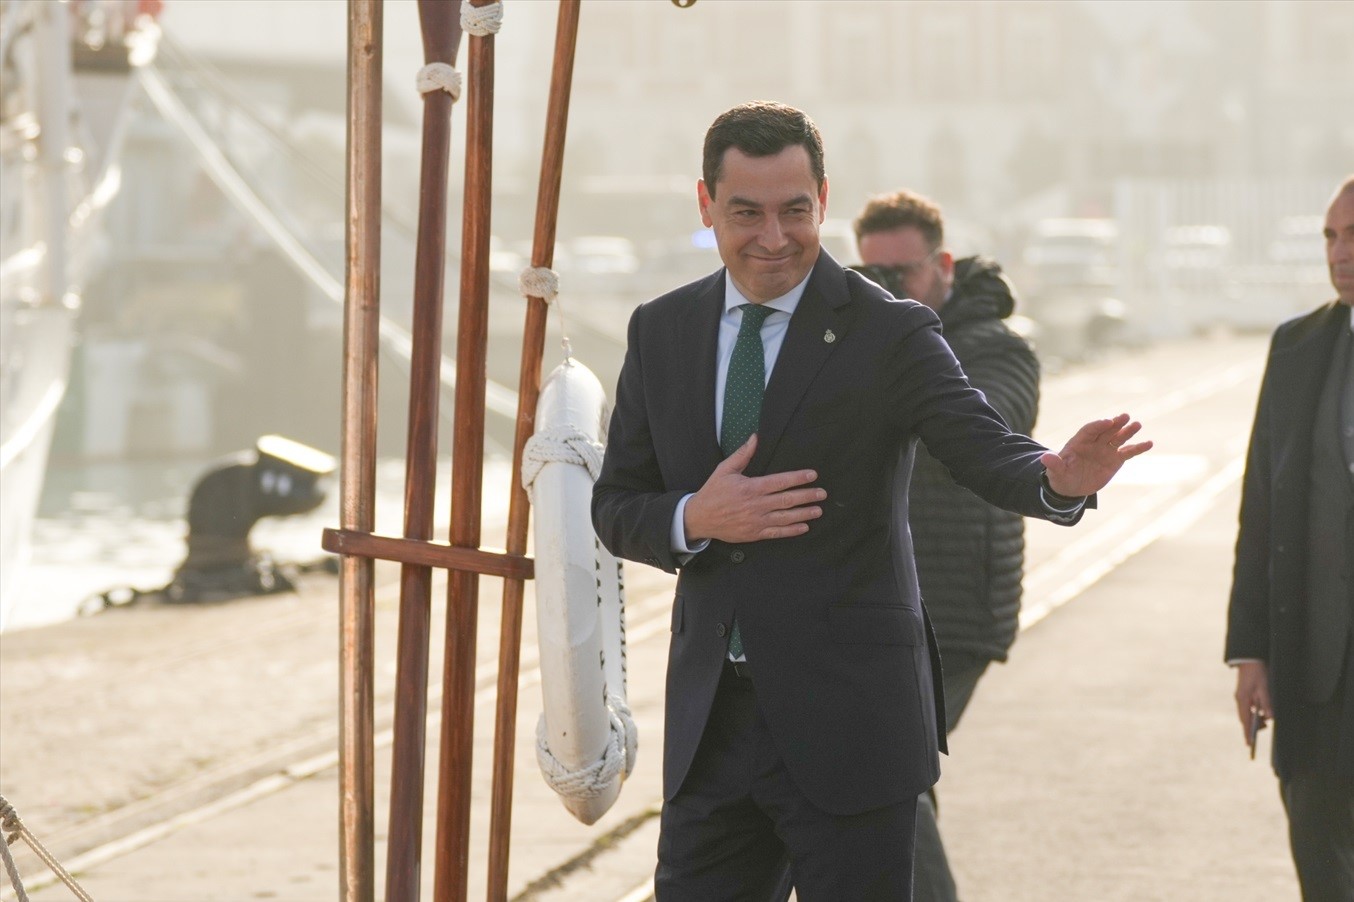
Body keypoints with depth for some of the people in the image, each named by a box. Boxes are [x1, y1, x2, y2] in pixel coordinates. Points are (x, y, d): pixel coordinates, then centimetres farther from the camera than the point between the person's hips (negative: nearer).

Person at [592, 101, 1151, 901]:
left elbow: (987, 450, -18)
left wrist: (1061, 478, -41)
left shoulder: (890, 334, -5)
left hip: (846, 722, -4)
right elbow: (614, 506, 10)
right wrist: (694, 521, -12)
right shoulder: (661, 332, 8)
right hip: (710, 718, 4)